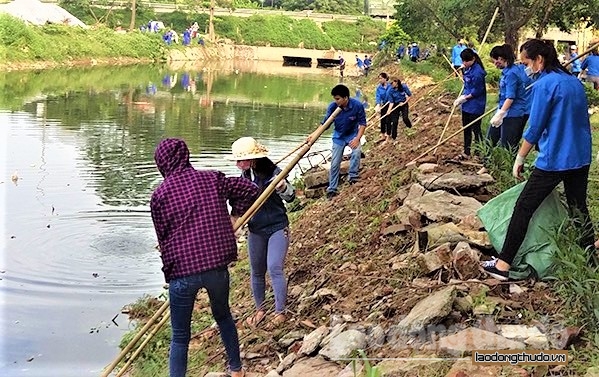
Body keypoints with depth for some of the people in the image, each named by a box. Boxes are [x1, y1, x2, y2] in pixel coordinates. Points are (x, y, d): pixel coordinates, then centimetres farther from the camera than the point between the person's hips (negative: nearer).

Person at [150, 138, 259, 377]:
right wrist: (234, 217, 22)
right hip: (217, 266, 3)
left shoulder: (159, 195, -1)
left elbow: (163, 237, 5)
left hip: (182, 272, -3)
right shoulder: (211, 179, 4)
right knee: (223, 315, 28)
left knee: (180, 337, 8)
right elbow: (249, 190, 11)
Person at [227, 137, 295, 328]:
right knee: (256, 271, 12)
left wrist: (283, 187, -36)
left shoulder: (273, 172, -17)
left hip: (277, 228, -5)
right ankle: (260, 309, 28)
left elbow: (290, 197, -15)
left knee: (274, 268, -14)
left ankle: (280, 312, -2)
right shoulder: (245, 175, -1)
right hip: (255, 230, 6)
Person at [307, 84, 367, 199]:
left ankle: (353, 176, -15)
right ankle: (332, 189, 12)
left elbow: (362, 123, -16)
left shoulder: (357, 106, -26)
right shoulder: (333, 107, -21)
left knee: (357, 151, -32)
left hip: (352, 134, -2)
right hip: (339, 136, 2)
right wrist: (314, 134, -29)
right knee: (335, 164, 1)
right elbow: (325, 123, -14)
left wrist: (357, 138, -27)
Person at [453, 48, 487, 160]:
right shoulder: (467, 69, 7)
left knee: (476, 130, 0)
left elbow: (476, 92, -21)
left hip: (475, 107, -9)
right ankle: (466, 153, 28)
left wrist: (464, 98, -12)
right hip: (466, 105, 9)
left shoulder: (477, 72, -21)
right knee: (466, 129, 17)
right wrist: (461, 98, 3)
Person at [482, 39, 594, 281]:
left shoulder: (544, 84, -13)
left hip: (553, 160, -7)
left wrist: (520, 158, -2)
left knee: (523, 208, 0)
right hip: (581, 158, 8)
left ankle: (503, 264, 2)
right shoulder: (575, 82, 10)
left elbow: (534, 128, -12)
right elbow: (579, 120, 17)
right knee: (579, 208, 18)